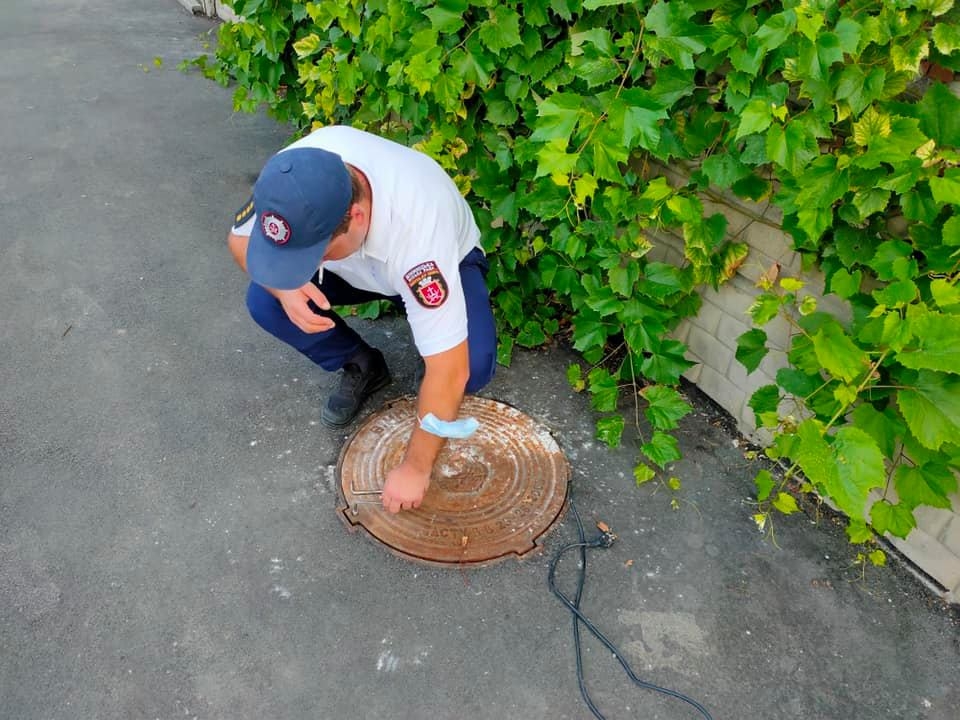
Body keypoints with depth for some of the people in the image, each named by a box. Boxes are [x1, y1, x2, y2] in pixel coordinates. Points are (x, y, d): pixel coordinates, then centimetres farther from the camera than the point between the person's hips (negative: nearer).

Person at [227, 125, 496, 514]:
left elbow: (450, 372, -40)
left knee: (473, 369, -30)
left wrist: (415, 467, -32)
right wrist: (286, 287, -32)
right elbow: (240, 238, -11)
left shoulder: (417, 231, -44)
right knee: (263, 301, -19)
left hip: (445, 261, -4)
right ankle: (362, 367, 4)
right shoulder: (293, 173, -32)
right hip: (360, 260, 5)